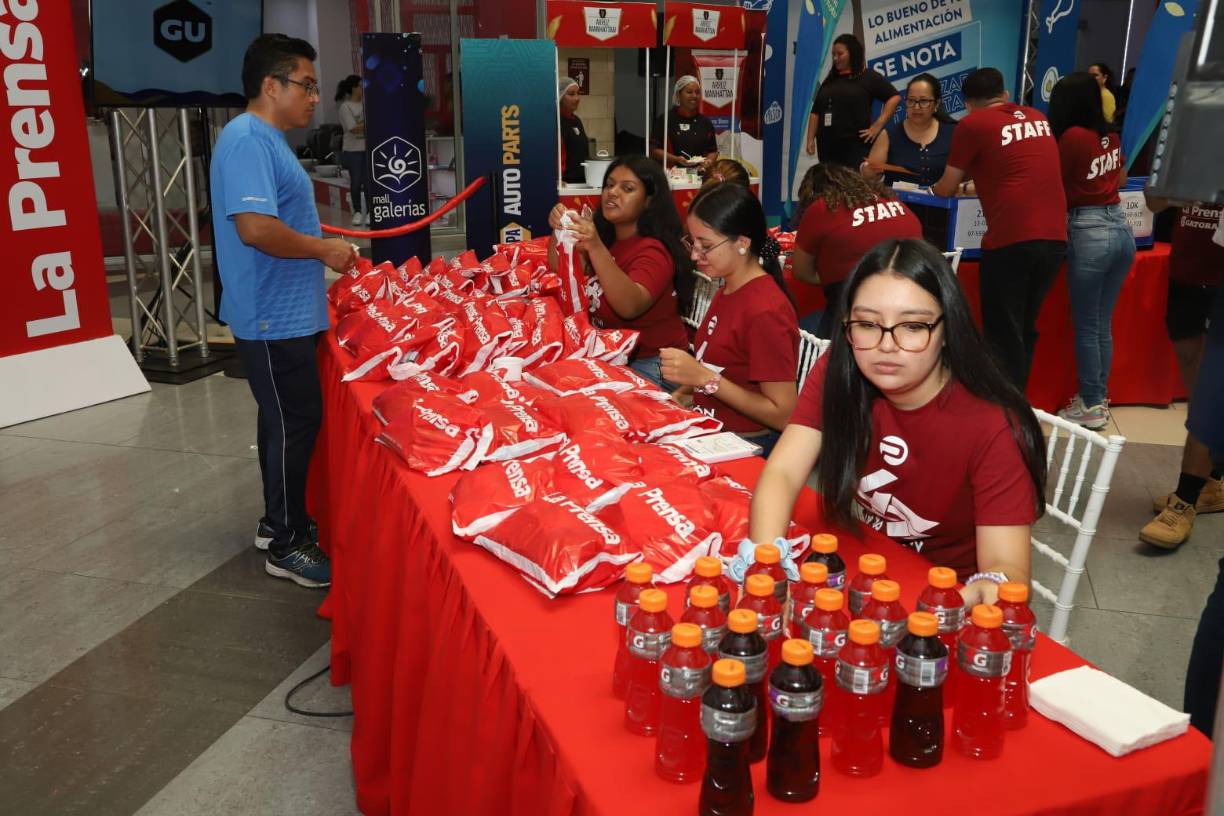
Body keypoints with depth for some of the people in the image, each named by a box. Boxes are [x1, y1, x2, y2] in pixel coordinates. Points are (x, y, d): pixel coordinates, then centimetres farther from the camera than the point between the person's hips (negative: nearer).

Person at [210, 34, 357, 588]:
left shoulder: (266, 140, 16)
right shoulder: (248, 140, -18)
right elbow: (254, 227, -29)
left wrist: (317, 240, 13)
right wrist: (322, 249, -18)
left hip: (283, 313, 10)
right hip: (273, 318, -10)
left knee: (285, 421, 17)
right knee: (295, 425, -3)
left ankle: (278, 521, 30)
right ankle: (287, 546, 8)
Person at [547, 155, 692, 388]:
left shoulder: (653, 251, -16)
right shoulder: (605, 236, 8)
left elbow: (630, 307, -34)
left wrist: (596, 248, -44)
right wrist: (559, 230, -14)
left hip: (650, 366, -7)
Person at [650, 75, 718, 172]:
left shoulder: (705, 122, 16)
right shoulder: (664, 120, 4)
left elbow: (713, 151, 19)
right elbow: (653, 150, 0)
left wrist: (708, 161, -3)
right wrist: (676, 159, -13)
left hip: (699, 173, 3)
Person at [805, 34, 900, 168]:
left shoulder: (869, 77, 1)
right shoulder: (829, 81, 18)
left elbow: (894, 97, -7)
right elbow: (815, 112, 16)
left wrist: (877, 126, -13)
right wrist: (810, 139, 6)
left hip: (856, 146, -5)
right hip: (827, 147, 6)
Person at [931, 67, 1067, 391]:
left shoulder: (972, 124, 1)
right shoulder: (1037, 118, 19)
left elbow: (946, 189, 8)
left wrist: (935, 185, 30)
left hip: (1011, 239, -6)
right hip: (1054, 237, 6)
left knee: (1003, 335, 2)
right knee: (1024, 330, 16)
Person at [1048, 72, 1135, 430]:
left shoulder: (1072, 136, -11)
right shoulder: (1111, 136, 11)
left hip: (1088, 233, -7)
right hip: (1120, 228, 7)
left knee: (1086, 326, 2)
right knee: (1103, 324, 14)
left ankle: (1091, 406, 8)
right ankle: (1100, 398, 23)